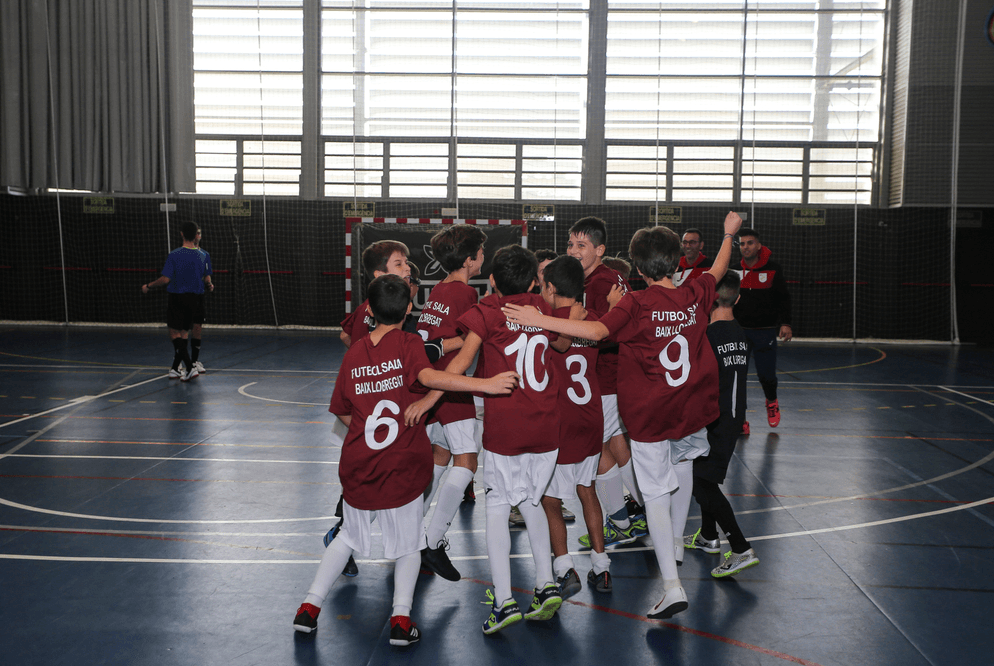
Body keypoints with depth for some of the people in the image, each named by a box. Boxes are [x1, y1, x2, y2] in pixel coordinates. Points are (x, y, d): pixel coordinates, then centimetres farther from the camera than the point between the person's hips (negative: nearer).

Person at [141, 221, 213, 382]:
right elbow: (207, 279, 2)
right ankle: (175, 368, 18)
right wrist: (209, 285, 20)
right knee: (183, 333, 13)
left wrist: (148, 286, 1)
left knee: (175, 333, 2)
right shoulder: (204, 255, -2)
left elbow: (165, 279, -11)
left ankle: (190, 367, -11)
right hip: (195, 298, 4)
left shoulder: (174, 255, -11)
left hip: (177, 298, -4)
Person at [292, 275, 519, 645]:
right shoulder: (408, 344, -7)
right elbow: (428, 376, -28)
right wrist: (485, 384, -34)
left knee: (349, 536, 23)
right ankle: (401, 617, 1)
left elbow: (343, 413, 11)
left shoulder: (353, 352, 5)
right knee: (408, 543, 14)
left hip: (358, 465, 4)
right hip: (402, 466, -3)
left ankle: (309, 607, 23)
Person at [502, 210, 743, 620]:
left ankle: (672, 586, -8)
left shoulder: (637, 304, -17)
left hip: (649, 413, -5)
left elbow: (596, 330, -31)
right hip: (692, 406, 5)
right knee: (683, 460, 32)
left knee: (657, 492, -1)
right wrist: (729, 234, 37)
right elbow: (718, 270, 19)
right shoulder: (696, 295, -2)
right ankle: (676, 539, 48)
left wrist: (540, 320, -34)